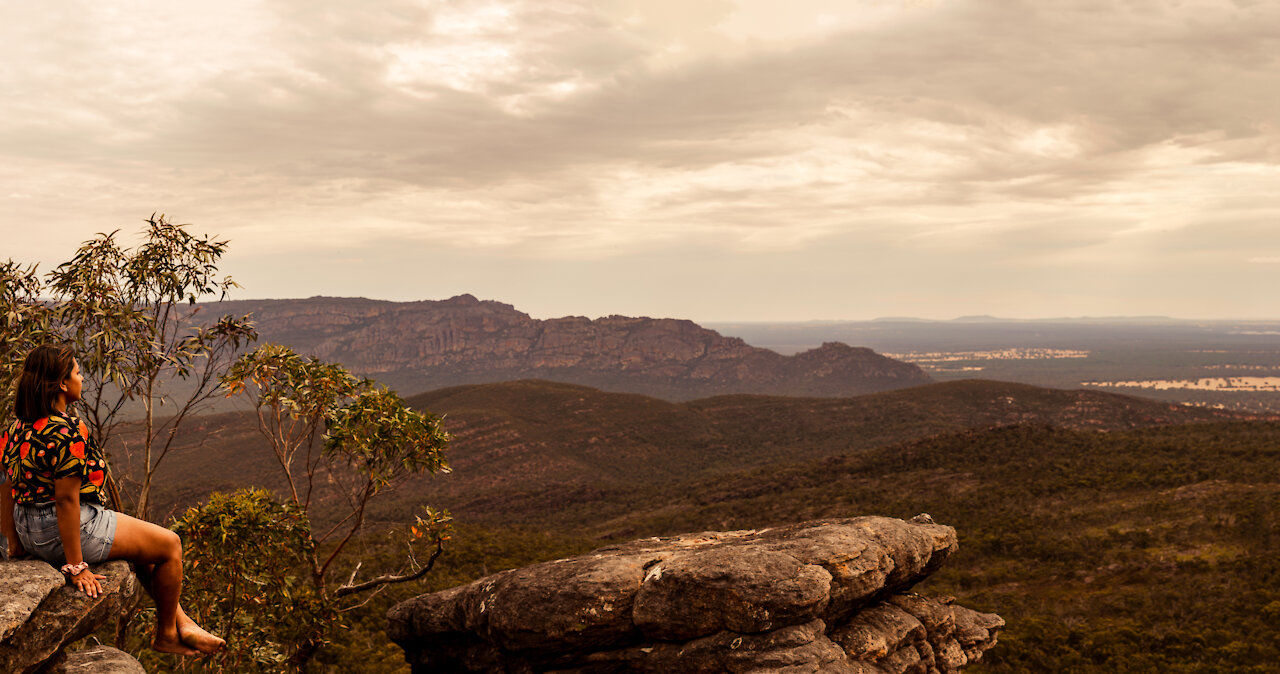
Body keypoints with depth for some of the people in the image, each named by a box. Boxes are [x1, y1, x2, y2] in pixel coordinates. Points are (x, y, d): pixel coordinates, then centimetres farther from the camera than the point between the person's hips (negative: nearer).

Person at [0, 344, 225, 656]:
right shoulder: (66, 433, -26)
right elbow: (66, 499, -27)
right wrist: (75, 565, -22)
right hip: (75, 528, -10)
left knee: (145, 542, 27)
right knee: (169, 544, 8)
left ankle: (182, 623, 32)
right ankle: (166, 635, 24)